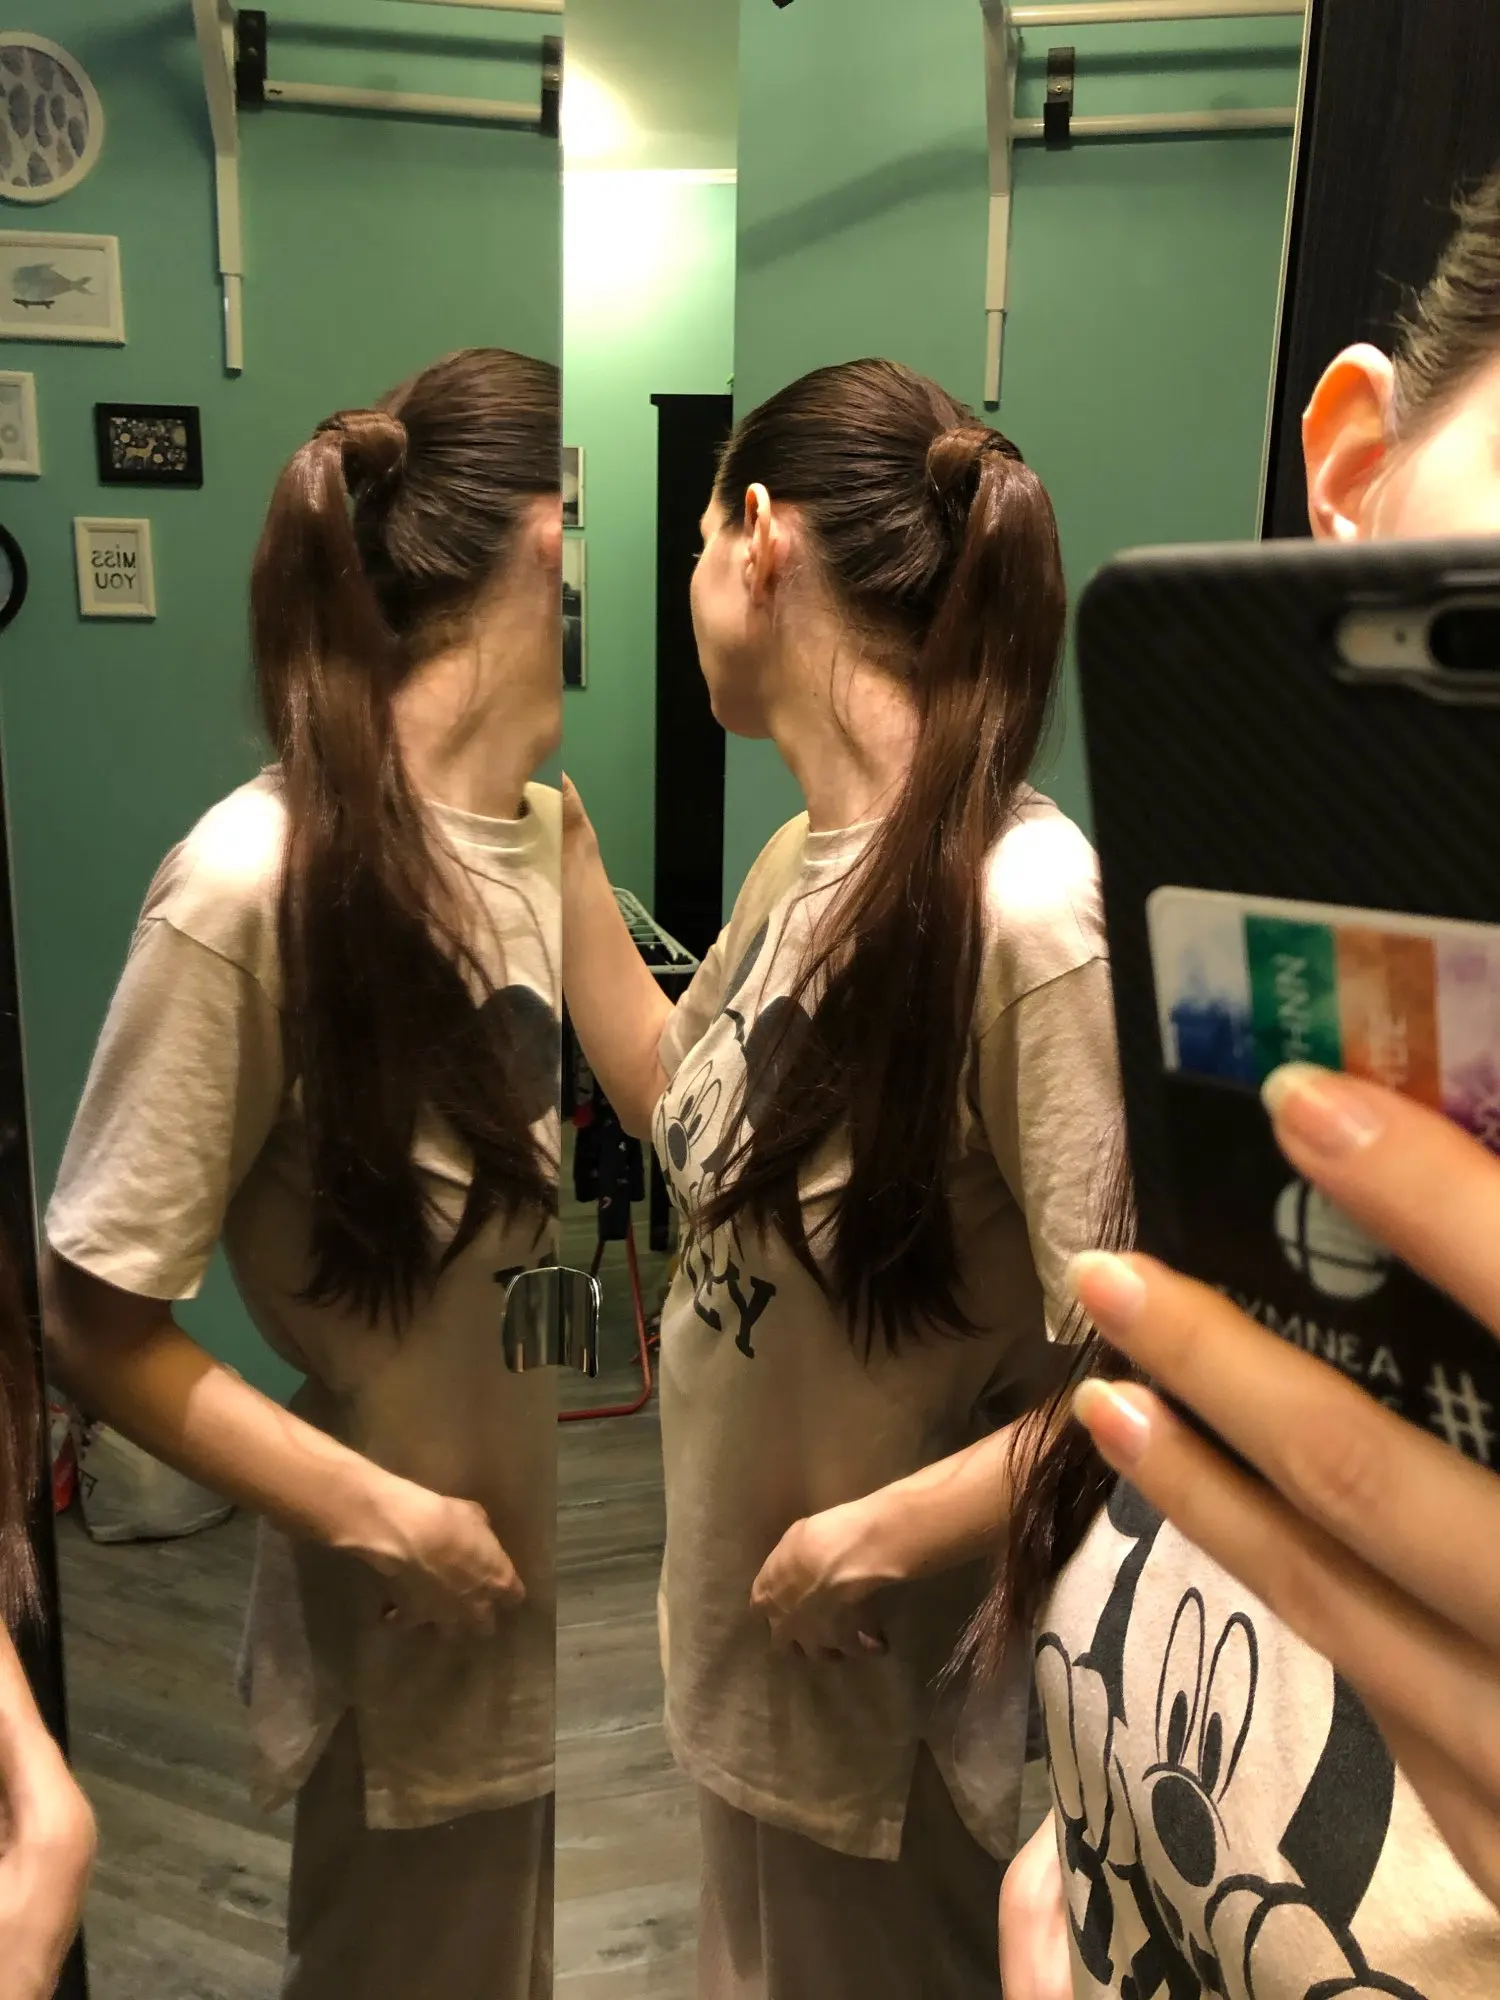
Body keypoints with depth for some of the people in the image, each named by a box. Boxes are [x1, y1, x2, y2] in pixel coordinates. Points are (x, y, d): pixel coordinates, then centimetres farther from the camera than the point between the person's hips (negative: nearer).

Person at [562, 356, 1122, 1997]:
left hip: (910, 1689, -7)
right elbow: (691, 1116, 11)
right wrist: (560, 841, 8)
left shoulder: (1027, 911, -30)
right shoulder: (800, 862, -3)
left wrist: (882, 1532, -20)